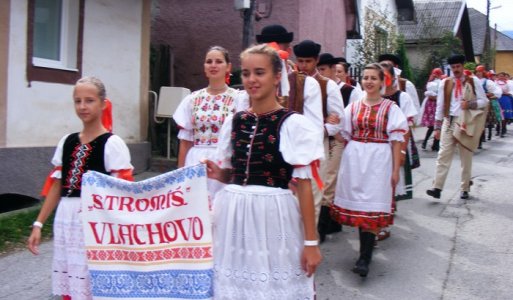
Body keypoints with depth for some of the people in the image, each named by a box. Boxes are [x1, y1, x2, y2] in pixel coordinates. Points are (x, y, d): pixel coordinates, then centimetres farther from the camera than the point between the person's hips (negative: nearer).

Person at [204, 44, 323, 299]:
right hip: (234, 216, 5)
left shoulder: (293, 124, -9)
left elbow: (303, 184, -9)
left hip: (273, 215, -5)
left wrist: (311, 242, -10)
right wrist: (217, 174, -6)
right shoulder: (234, 122, 7)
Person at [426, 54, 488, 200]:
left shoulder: (473, 82, 0)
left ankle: (464, 189, 19)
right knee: (443, 156, -6)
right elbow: (440, 106, 6)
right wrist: (437, 127, 3)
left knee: (466, 158, 9)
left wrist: (470, 104, -19)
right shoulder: (445, 83, 4)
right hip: (449, 122, 1)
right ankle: (437, 188, -10)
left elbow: (484, 101, 0)